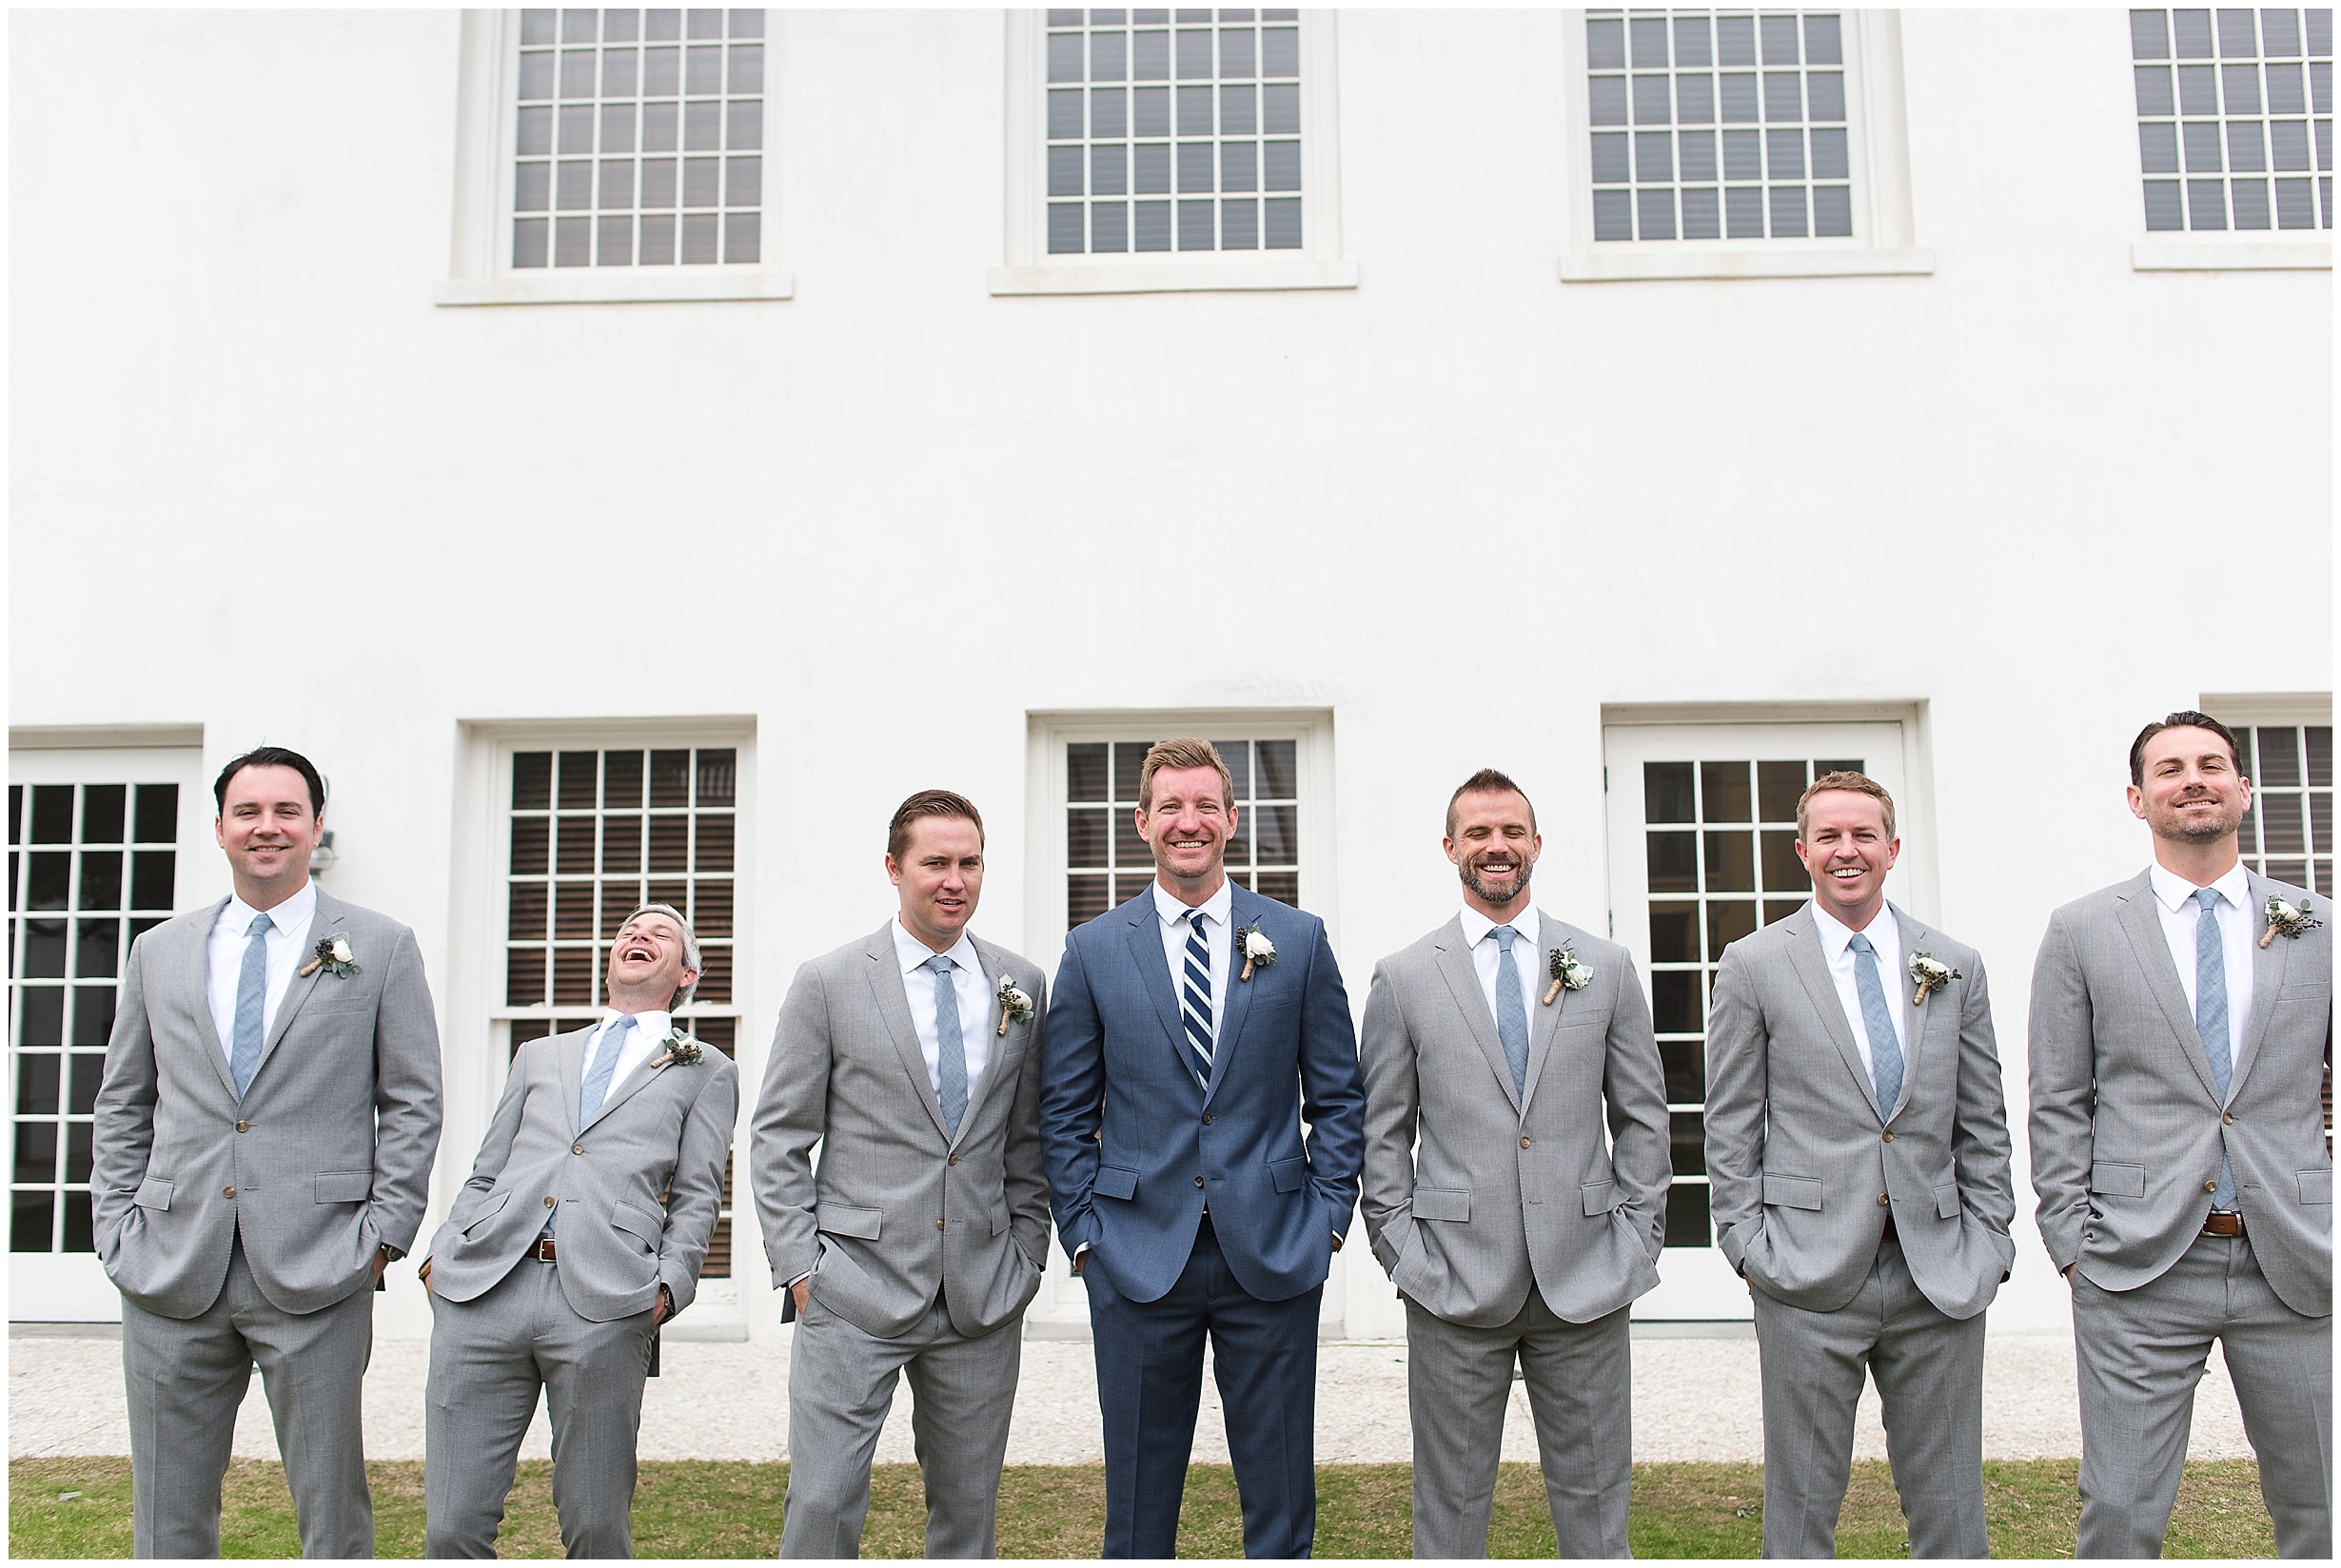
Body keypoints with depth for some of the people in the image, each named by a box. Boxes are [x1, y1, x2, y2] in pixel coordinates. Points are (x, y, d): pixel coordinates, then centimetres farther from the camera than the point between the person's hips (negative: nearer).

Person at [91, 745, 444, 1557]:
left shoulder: (381, 948, 4)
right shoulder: (159, 950, 13)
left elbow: (412, 1104, 2)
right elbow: (121, 1106, 16)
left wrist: (383, 1237, -5)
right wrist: (118, 1228, 5)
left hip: (314, 1276, -3)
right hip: (170, 1275, 3)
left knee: (332, 1510, 3)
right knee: (167, 1516, 10)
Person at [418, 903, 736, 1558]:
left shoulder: (707, 1072, 19)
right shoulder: (539, 1056, 29)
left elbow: (696, 1197, 9)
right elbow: (485, 1175, 24)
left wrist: (668, 1286, -6)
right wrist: (440, 1256, 8)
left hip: (604, 1303, -3)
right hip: (482, 1289, 3)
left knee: (596, 1527, -1)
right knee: (451, 1527, 0)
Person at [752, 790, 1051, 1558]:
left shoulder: (1021, 984, 8)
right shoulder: (827, 983, 0)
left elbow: (1029, 1139, 13)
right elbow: (778, 1140, 1)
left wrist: (1026, 1255, 7)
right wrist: (799, 1265, -6)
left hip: (984, 1295, 3)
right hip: (854, 1294, -3)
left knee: (969, 1509, 10)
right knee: (822, 1502, -3)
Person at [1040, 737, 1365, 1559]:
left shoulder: (1298, 939, 4)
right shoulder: (1093, 950, 4)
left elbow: (1338, 1096, 7)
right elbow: (1064, 1112, 6)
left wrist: (1328, 1215, -1)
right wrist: (1083, 1232, -1)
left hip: (1273, 1254, 0)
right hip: (1138, 1258, 0)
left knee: (1281, 1501, 8)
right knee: (1138, 1502, 10)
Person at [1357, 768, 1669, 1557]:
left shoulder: (1607, 968, 7)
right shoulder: (1403, 978, 3)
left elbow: (1642, 1116, 10)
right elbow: (1383, 1132, 5)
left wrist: (1639, 1239, 3)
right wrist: (1401, 1249, -2)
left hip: (1588, 1280, 1)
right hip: (1455, 1284, -1)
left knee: (1595, 1504, 10)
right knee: (1451, 1506, 8)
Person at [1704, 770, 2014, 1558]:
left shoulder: (1956, 967, 10)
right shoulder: (1753, 965, 3)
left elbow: (1983, 1125, 12)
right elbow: (1730, 1126, 3)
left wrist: (1988, 1242, 4)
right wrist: (1748, 1243, -4)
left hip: (1942, 1279, 2)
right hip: (1809, 1281, -2)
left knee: (1951, 1517, 9)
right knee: (1801, 1508, 5)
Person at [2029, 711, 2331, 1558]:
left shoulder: (2315, 930, 9)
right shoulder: (2081, 931, 5)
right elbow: (2057, 1106, 4)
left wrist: (2334, 1234, 4)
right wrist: (2073, 1244, -2)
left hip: (2296, 1266, 2)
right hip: (2139, 1266, -1)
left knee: (2319, 1513, 9)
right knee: (2121, 1512, 1)